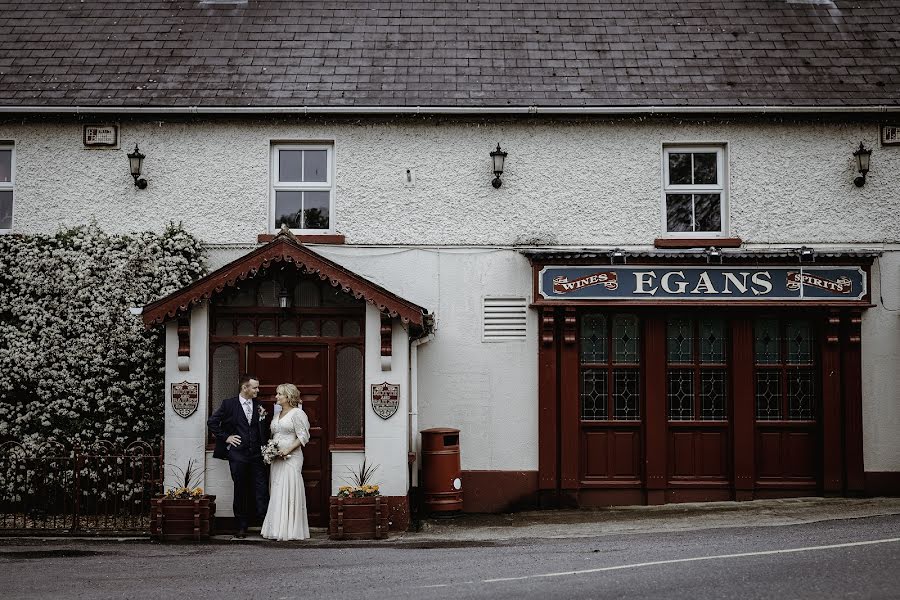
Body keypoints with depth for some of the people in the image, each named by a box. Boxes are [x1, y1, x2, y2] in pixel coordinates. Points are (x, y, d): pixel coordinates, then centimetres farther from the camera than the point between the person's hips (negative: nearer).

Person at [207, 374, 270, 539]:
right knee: (240, 491, 4)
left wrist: (263, 418, -7)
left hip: (256, 454, 2)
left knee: (262, 489, -4)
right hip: (238, 455, -2)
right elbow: (211, 422, 2)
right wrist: (225, 437, -2)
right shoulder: (229, 404, 0)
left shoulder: (259, 406, 9)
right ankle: (241, 527, 12)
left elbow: (264, 432, 11)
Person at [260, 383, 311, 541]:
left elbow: (303, 436, -11)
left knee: (288, 492, -8)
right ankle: (277, 529, 9)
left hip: (291, 457, -8)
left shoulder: (297, 413, -6)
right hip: (276, 458, 8)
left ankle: (290, 530, -4)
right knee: (276, 493, 5)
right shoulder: (278, 414, 18)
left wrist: (287, 450, -18)